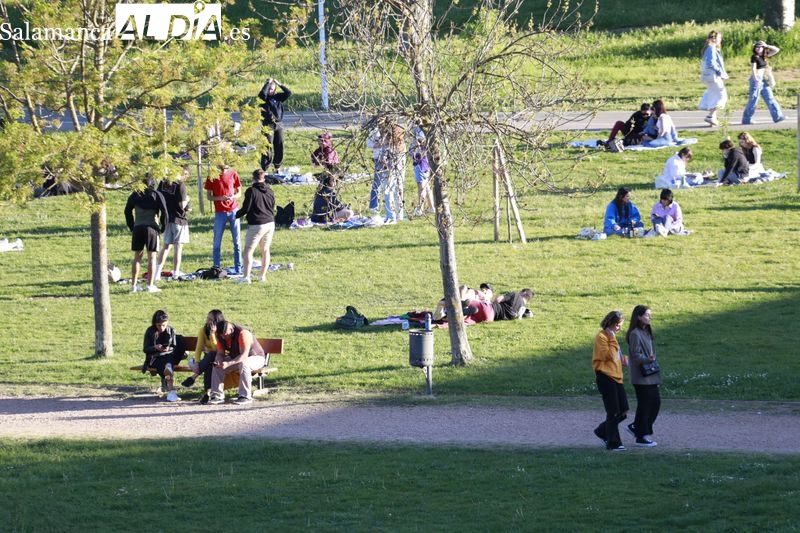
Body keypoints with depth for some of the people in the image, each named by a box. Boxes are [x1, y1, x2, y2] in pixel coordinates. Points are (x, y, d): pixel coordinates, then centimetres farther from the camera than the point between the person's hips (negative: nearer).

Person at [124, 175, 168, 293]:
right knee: (151, 257, 0)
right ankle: (150, 285, -4)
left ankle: (134, 285, 9)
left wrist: (131, 227, 16)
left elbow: (127, 211, 10)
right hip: (152, 228, -3)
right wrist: (162, 228, 2)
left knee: (137, 256, 10)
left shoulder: (135, 195, 8)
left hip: (137, 228, 3)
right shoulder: (156, 195, -1)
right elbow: (164, 211, -8)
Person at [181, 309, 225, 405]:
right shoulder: (203, 330, -3)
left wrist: (212, 334, -32)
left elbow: (216, 349, -23)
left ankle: (193, 377, -32)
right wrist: (197, 363, -25)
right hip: (208, 357, 3)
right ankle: (207, 392, -38)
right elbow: (199, 348, -10)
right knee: (209, 365, -37)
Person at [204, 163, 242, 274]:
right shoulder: (211, 177, -2)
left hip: (233, 211, 1)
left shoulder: (233, 174, 1)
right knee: (217, 242, 0)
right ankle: (216, 268, 7)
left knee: (236, 241, 3)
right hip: (220, 212, -1)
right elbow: (209, 196, 1)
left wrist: (233, 197, -15)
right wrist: (220, 198, -18)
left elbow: (239, 192, 8)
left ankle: (238, 268, 8)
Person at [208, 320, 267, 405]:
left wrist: (228, 364, -46)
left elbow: (244, 355, -36)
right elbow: (220, 353, -3)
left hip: (256, 357, -7)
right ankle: (217, 396, -12)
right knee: (217, 366, -13)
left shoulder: (242, 333, -30)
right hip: (236, 358, 7)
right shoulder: (221, 336, -9)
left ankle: (245, 396, -32)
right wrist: (219, 362, -27)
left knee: (243, 364, -38)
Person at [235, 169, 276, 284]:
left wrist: (236, 216, 8)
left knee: (248, 250, -4)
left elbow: (245, 209, -9)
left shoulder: (251, 191, -10)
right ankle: (263, 276, 16)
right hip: (270, 224, 6)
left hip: (256, 225, -6)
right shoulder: (270, 191, 9)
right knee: (265, 250, 15)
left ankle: (246, 277, -15)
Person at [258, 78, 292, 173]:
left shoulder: (278, 97, 10)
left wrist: (280, 84, -2)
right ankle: (264, 169, -6)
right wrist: (268, 83, -13)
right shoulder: (264, 97, -2)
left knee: (279, 147, 8)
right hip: (268, 125, -4)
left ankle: (277, 167, 20)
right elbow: (263, 93, -23)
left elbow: (288, 93, 2)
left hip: (278, 125, 4)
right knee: (268, 148, -8)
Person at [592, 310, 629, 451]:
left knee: (623, 412, 6)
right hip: (605, 377, -9)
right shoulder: (601, 337, -8)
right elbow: (608, 355, -18)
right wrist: (612, 340, -19)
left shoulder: (611, 336, 20)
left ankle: (602, 431, 24)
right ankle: (613, 443, 0)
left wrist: (622, 359, 12)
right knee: (613, 412, -6)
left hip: (616, 377, 9)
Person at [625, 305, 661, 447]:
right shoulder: (635, 334, -13)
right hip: (641, 376, -9)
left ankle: (635, 426, 21)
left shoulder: (646, 332, 14)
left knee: (655, 402, 9)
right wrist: (647, 359, -34)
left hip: (651, 376, 9)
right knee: (644, 404, -4)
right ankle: (641, 437, 4)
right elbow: (635, 355, -18)